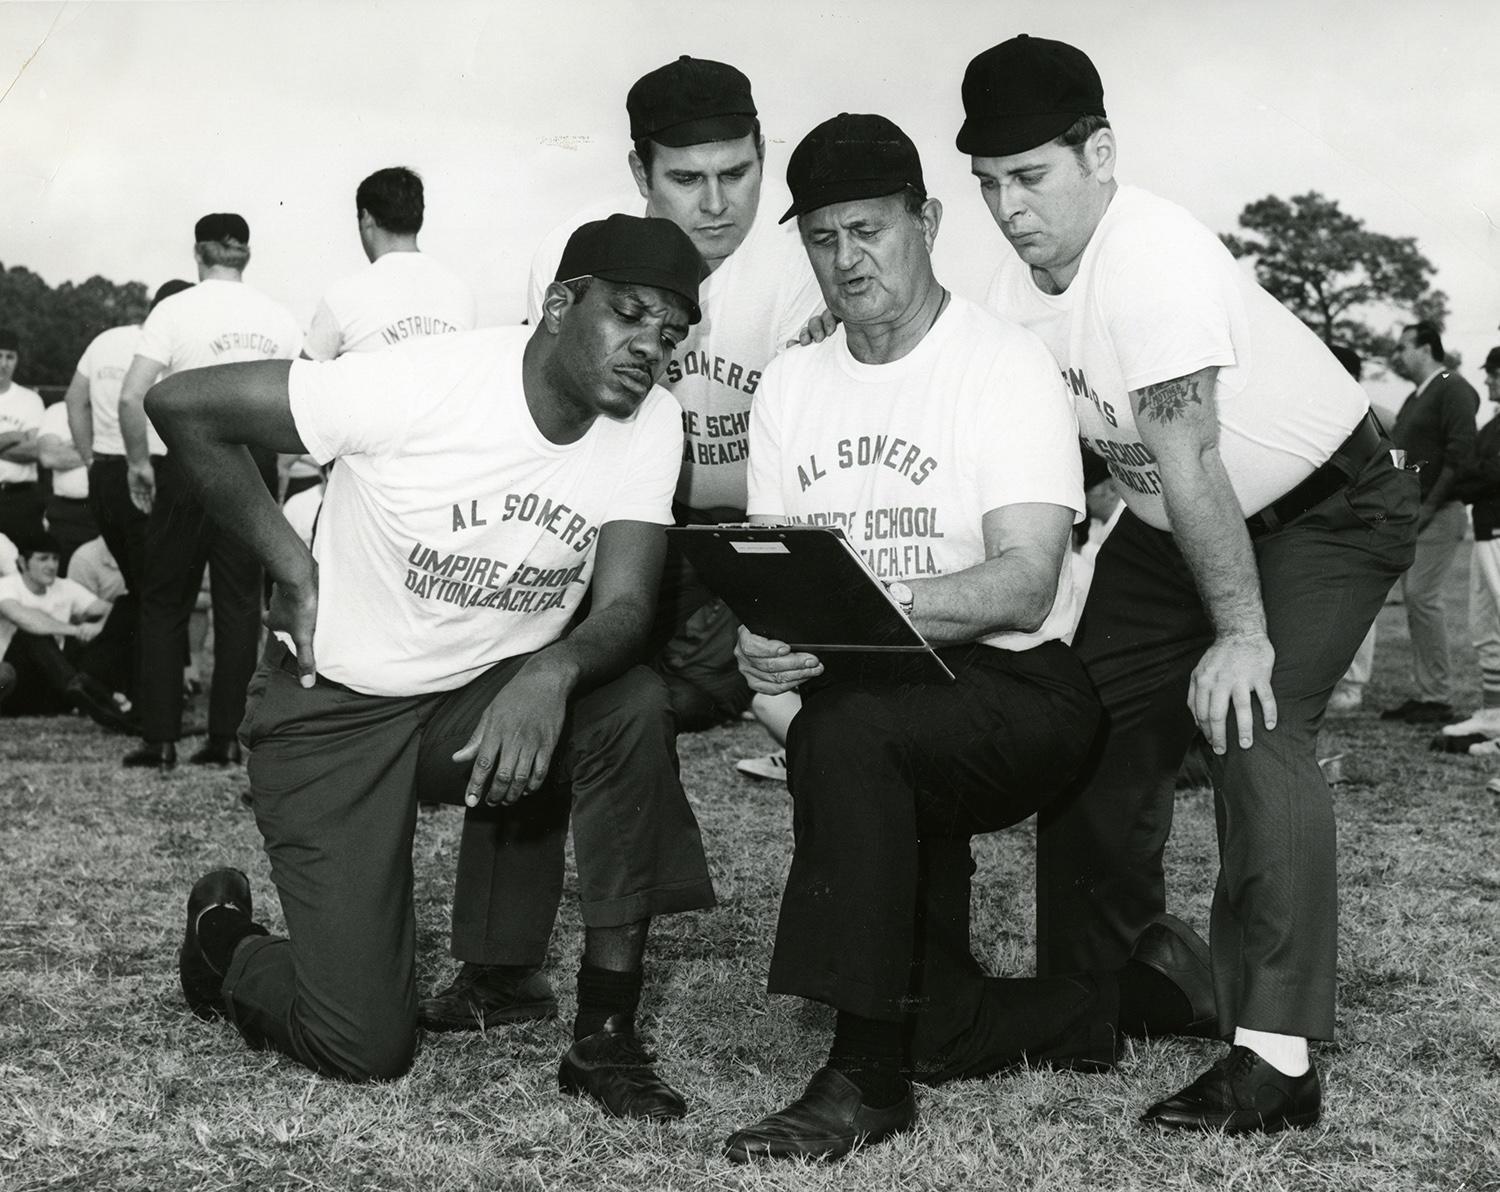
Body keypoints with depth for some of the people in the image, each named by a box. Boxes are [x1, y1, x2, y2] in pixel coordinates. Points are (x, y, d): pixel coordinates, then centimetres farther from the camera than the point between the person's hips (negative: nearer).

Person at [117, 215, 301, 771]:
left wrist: (138, 461, -2)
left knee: (165, 605, 8)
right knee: (239, 604, 8)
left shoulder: (175, 310, -7)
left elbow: (131, 396, -14)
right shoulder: (279, 318, 3)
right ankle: (226, 737, 9)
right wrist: (278, 462, 13)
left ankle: (160, 740, 8)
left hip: (186, 466, -2)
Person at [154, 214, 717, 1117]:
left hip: (490, 696, 4)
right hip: (334, 707, -4)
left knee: (635, 705, -28)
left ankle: (607, 1036, -15)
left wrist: (552, 672, -38)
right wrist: (295, 569, -14)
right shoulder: (421, 384, -23)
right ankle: (226, 940, 27)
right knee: (367, 1047, -8)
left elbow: (625, 606, -16)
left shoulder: (651, 423, -9)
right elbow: (181, 405, -17)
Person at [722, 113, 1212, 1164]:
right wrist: (764, 637, -19)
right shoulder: (792, 384, 10)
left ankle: (864, 1082, -27)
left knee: (841, 734, -37)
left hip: (1015, 687, -6)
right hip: (879, 707, 6)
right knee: (939, 1033, 0)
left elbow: (1024, 589, -19)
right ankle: (1133, 994, 28)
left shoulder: (1008, 365, -8)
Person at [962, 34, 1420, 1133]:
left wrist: (1240, 634, -29)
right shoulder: (1019, 283, -8)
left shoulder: (1154, 256, -31)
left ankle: (1276, 1055, -23)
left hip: (1329, 508, -8)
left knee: (1252, 727, -25)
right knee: (1099, 728, 5)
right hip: (1169, 526, 8)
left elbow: (1188, 460, -33)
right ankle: (1090, 998, 21)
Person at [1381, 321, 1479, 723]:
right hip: (1411, 512, 9)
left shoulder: (1453, 389, -8)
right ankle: (1424, 692, 12)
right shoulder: (1415, 398, 21)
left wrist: (1431, 506, -18)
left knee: (1423, 595, -12)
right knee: (1413, 596, 7)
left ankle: (1439, 698, -6)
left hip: (1439, 513, -9)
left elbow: (1461, 454, -17)